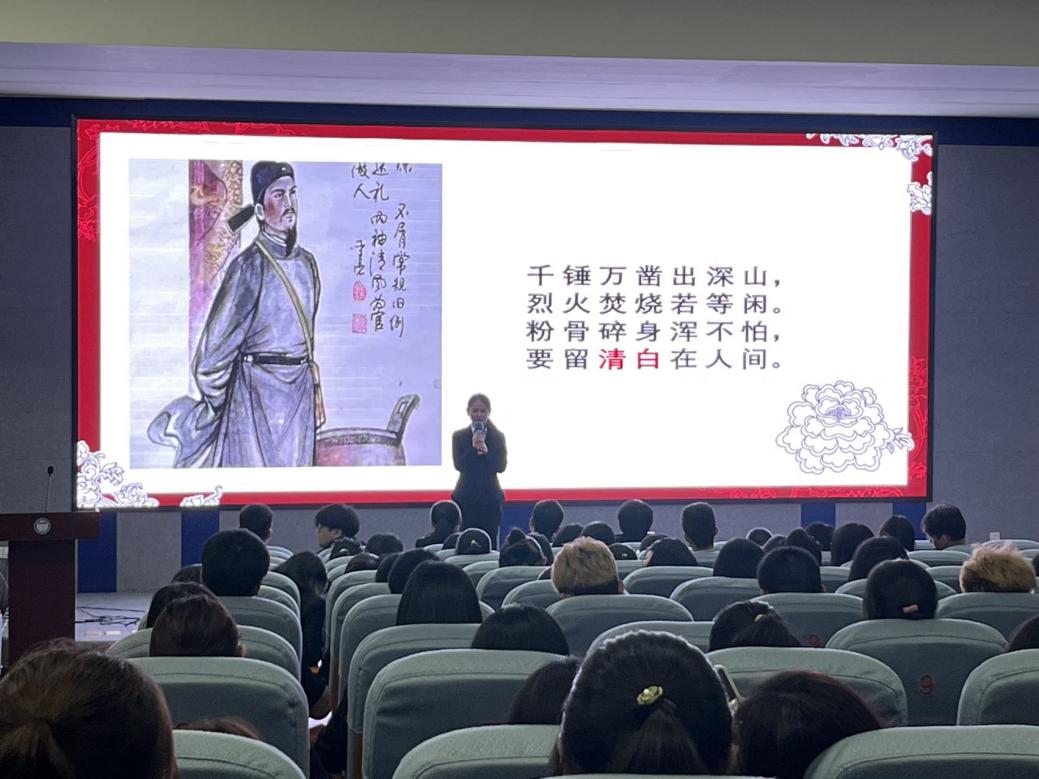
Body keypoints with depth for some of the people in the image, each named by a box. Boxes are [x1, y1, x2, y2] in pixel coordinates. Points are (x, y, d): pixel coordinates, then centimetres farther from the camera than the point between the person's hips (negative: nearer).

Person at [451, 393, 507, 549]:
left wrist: (486, 452, -22)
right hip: (466, 497, -1)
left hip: (491, 497, 1)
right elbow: (459, 465, -7)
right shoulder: (459, 436, 2)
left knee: (490, 542, -1)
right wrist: (473, 448, -20)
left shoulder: (497, 437, 4)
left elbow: (501, 466, -6)